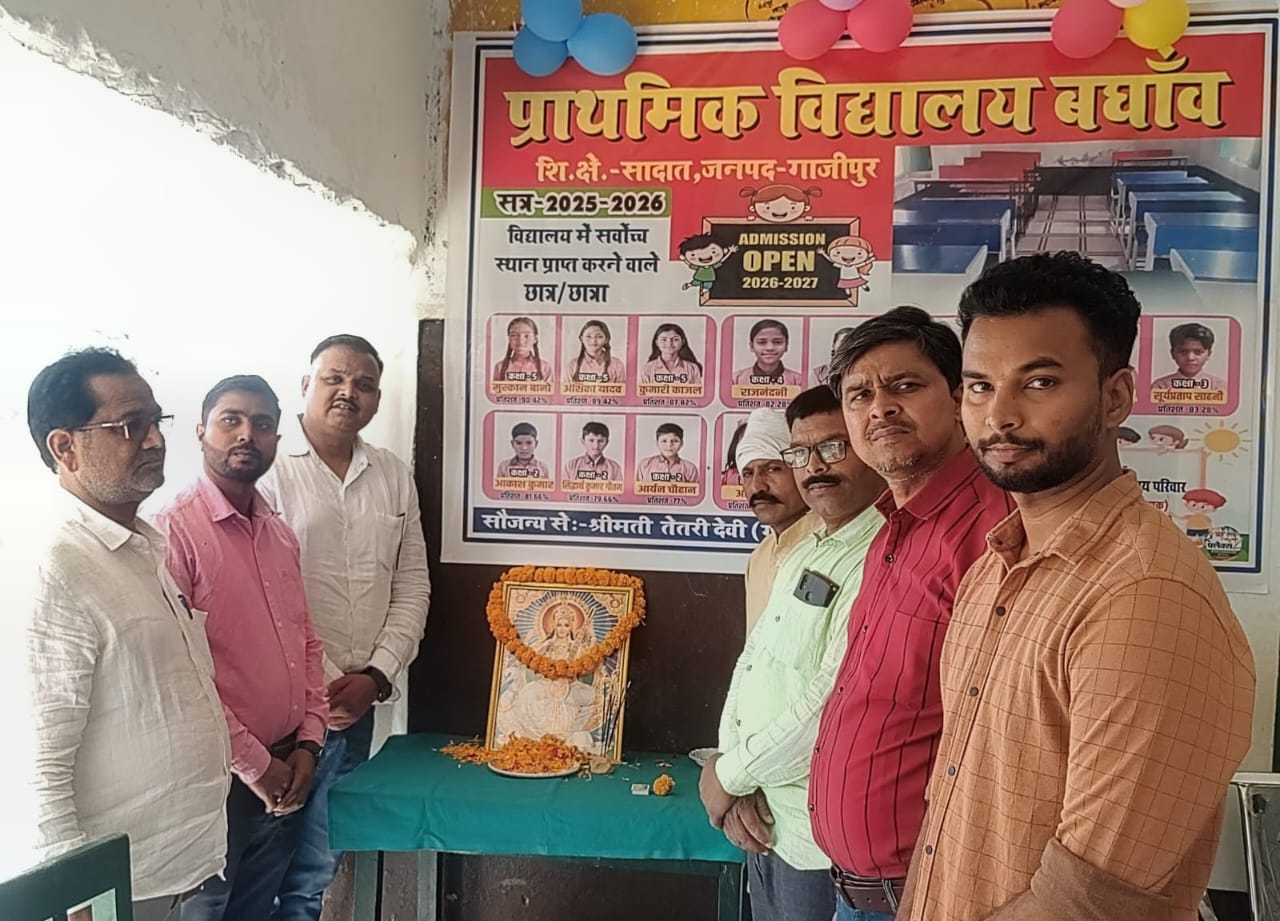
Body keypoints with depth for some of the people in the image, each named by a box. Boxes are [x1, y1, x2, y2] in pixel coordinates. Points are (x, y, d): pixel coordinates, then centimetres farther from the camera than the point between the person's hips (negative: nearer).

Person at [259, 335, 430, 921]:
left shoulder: (395, 477, 9)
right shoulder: (267, 469, -8)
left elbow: (411, 585, 9)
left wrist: (377, 676, -2)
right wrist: (323, 684, -10)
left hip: (363, 702, 5)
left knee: (324, 857, 15)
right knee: (308, 871, 2)